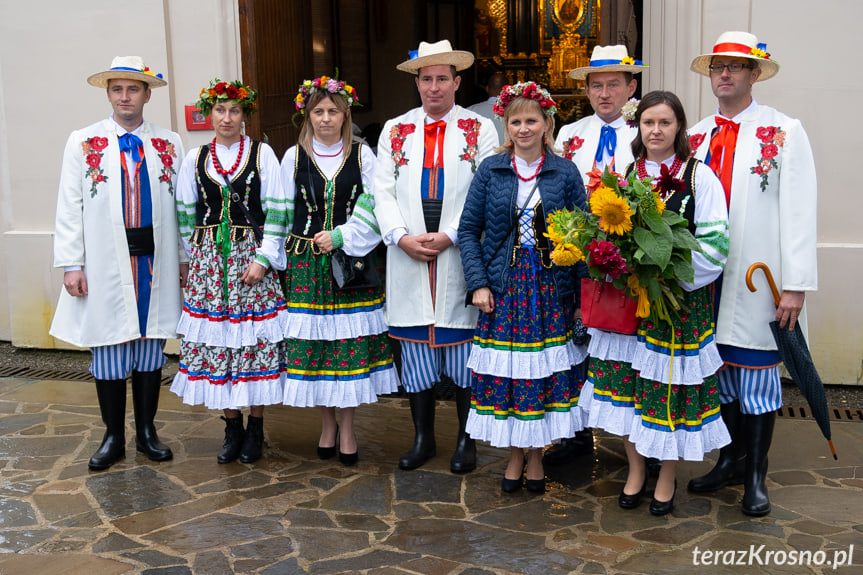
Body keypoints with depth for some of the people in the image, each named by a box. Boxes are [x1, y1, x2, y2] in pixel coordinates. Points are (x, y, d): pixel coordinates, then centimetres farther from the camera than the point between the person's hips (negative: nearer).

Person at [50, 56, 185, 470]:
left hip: (155, 261, 1)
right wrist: (71, 264, -5)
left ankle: (147, 432, 21)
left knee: (151, 346, 8)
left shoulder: (169, 144, 8)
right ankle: (113, 438, 16)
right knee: (108, 349, 3)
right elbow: (69, 206, 2)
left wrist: (185, 258, 3)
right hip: (105, 262, -1)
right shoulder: (84, 142, 5)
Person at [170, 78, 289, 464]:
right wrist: (196, 256, 10)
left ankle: (255, 429, 10)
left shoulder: (262, 153, 3)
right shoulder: (196, 158, 11)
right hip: (208, 259, 2)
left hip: (251, 256, -2)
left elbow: (276, 211, -1)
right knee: (215, 336, 1)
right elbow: (186, 215, 15)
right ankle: (233, 429, 13)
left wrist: (263, 257, -8)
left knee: (254, 339, -4)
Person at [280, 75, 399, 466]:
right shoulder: (294, 157, 7)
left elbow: (374, 210, -3)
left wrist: (339, 237, -13)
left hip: (353, 262, -1)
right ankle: (327, 424, 20)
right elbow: (282, 215, 11)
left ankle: (347, 427, 14)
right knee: (313, 339, 1)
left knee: (351, 341, -1)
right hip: (307, 264, 1)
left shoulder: (362, 155, 4)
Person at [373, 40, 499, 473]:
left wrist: (449, 235, -13)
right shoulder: (395, 130, 12)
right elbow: (383, 192, 6)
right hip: (408, 256, 2)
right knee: (415, 352, 7)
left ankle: (466, 440, 16)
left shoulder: (480, 130, 5)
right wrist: (403, 237, -9)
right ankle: (422, 438, 21)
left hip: (461, 256, -2)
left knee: (464, 352, 2)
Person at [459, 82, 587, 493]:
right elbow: (468, 229, 4)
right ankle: (515, 456, 20)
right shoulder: (490, 170, 3)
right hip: (503, 287, 0)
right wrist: (478, 282, -5)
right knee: (505, 374, 2)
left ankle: (536, 456, 22)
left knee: (546, 372, 4)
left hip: (550, 289, 0)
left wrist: (581, 294, -5)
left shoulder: (565, 173, 2)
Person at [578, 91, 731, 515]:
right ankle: (635, 469, 25)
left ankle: (667, 476, 22)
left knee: (670, 383, 2)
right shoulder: (626, 173, 9)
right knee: (625, 381, 5)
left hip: (681, 300, -3)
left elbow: (713, 245, -7)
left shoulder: (700, 177, -3)